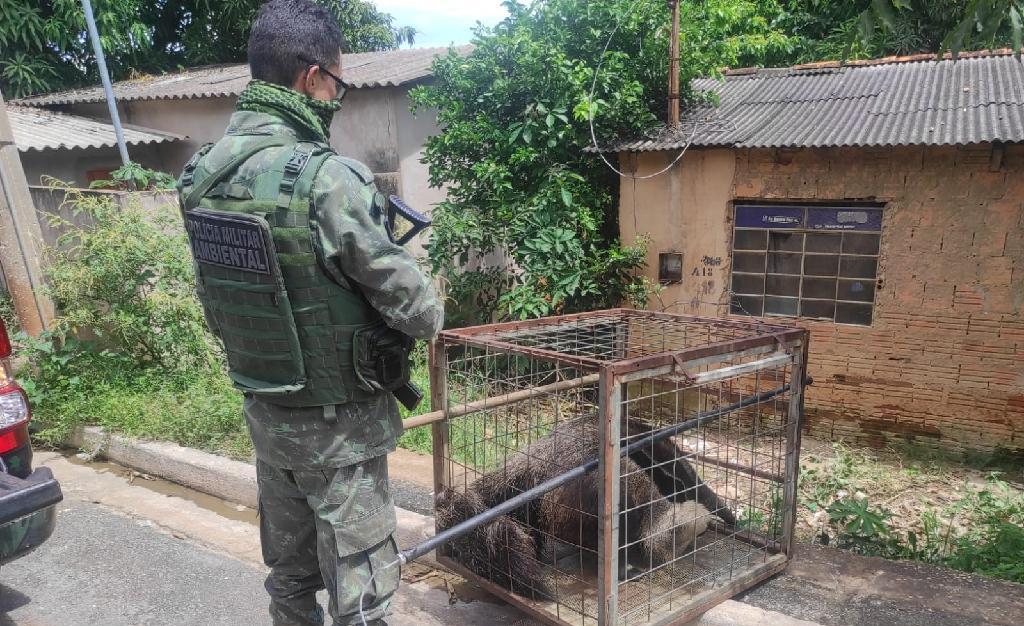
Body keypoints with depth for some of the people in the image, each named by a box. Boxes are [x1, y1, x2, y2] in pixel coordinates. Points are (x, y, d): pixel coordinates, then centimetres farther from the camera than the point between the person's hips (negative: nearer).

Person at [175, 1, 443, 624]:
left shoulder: (201, 174, -1)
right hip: (337, 424, -7)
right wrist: (432, 315, 4)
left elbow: (214, 303, 7)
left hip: (263, 409, 7)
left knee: (290, 575, 24)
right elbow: (404, 295, -17)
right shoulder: (328, 176, -25)